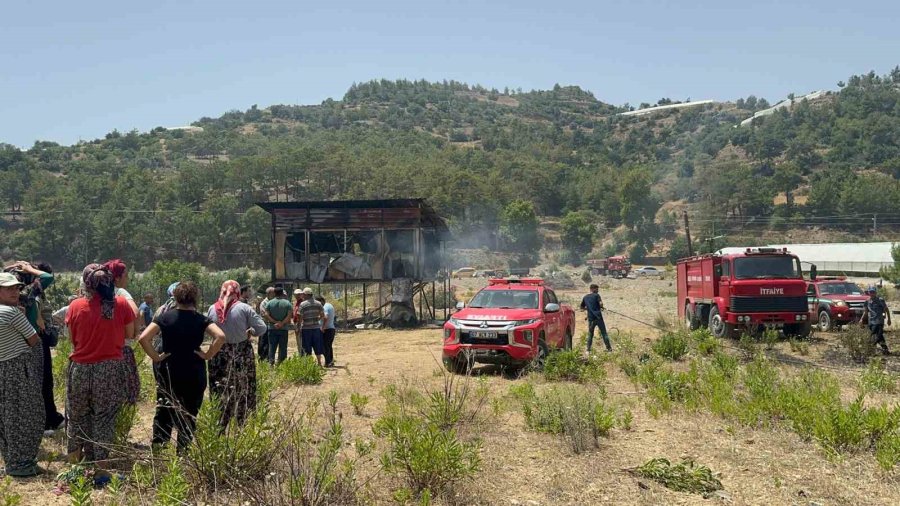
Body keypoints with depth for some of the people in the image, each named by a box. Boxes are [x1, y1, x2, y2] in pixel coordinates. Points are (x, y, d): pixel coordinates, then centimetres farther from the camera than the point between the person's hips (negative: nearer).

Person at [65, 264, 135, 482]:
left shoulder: (76, 306, -7)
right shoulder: (121, 304, -8)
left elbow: (72, 338, 3)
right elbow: (130, 334, 1)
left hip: (80, 368, 1)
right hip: (110, 368, -1)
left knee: (78, 415, 20)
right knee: (104, 418, 8)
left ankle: (75, 458, 32)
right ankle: (100, 468, 9)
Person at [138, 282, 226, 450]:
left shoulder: (165, 317, -3)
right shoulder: (201, 319, -5)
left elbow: (143, 338, -14)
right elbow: (220, 337, -20)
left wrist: (155, 357, -4)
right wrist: (208, 355, -8)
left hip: (168, 373, 1)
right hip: (194, 376, -1)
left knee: (163, 413, 14)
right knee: (189, 416, 10)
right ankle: (183, 452, 13)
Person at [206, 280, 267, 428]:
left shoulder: (212, 309, -3)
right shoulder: (244, 308, -11)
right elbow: (261, 329, -12)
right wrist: (250, 332, 7)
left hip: (219, 356, 2)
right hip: (242, 356, -2)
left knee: (220, 393, 11)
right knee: (243, 392, 10)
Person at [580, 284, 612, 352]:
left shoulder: (585, 297, 11)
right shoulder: (596, 295, -3)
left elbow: (582, 308, 15)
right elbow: (601, 303, -19)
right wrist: (601, 308, 1)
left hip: (590, 318, 4)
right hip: (598, 317, -4)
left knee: (590, 334, 12)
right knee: (604, 333, 6)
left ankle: (588, 350, 6)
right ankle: (609, 348, 8)